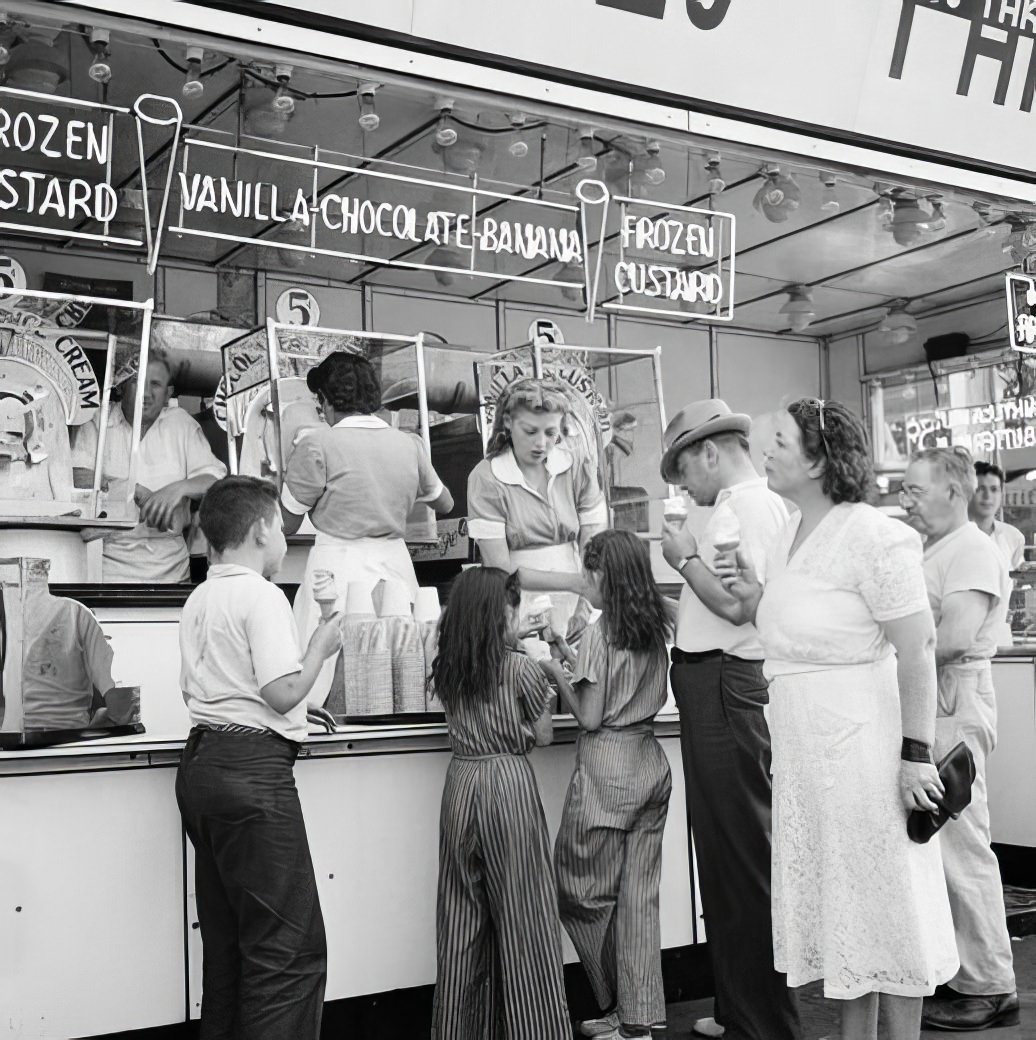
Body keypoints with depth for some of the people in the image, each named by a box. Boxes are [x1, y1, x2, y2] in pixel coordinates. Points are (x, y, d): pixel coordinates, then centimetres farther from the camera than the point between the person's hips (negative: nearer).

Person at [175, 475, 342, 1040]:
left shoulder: (199, 599, 15)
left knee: (225, 939, 16)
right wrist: (321, 646, -1)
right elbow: (282, 693, -18)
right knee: (290, 949, -5)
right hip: (252, 769, -9)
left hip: (199, 761, 9)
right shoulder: (262, 595, -11)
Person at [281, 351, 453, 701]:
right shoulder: (411, 445, 6)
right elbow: (445, 503, 22)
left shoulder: (316, 445, -7)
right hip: (396, 564, 4)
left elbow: (286, 523, 2)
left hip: (337, 568, -4)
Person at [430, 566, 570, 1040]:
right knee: (522, 916, 3)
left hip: (461, 783, 5)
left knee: (462, 914, 11)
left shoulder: (447, 671, 5)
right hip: (508, 783, -5)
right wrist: (550, 678, 13)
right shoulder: (522, 669, -9)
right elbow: (542, 734, 0)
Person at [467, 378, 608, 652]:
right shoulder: (486, 479, -6)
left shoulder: (578, 470, 2)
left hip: (572, 609, 2)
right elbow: (500, 570, -10)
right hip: (520, 613, -2)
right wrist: (574, 582, -18)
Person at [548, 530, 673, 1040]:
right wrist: (567, 651, 17)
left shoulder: (599, 631, -13)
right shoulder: (653, 631, 8)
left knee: (584, 892, 7)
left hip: (607, 770, -7)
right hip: (650, 764, 8)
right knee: (640, 895, 10)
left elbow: (590, 716, -13)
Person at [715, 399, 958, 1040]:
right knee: (836, 900, 17)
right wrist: (755, 597, 3)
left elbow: (918, 651, -17)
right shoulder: (790, 538, 10)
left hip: (861, 742, -8)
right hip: (805, 747, 9)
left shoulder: (874, 537, -16)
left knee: (884, 898, 4)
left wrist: (916, 753, -19)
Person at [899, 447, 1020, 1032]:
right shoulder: (932, 553, 21)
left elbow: (956, 636, -20)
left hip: (955, 702, -9)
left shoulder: (973, 550, -9)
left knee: (961, 846, -6)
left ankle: (990, 988, 3)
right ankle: (955, 971, 20)